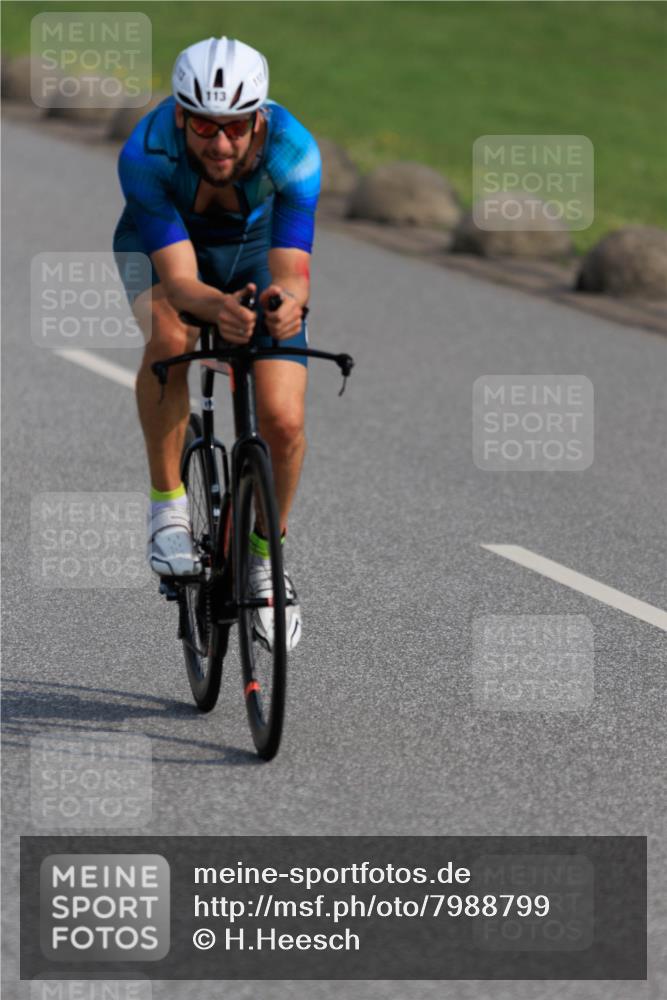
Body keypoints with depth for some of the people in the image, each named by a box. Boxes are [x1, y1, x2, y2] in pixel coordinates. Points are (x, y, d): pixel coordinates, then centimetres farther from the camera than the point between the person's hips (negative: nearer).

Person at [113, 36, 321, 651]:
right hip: (162, 243, -1)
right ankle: (168, 504, -15)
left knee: (283, 421, -15)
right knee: (169, 339, -36)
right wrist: (216, 308, -63)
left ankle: (266, 555, 13)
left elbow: (292, 271, -41)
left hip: (258, 250, 1)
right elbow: (179, 278, -41)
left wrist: (288, 301, -65)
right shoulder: (146, 154, -37)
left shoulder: (293, 151, -35)